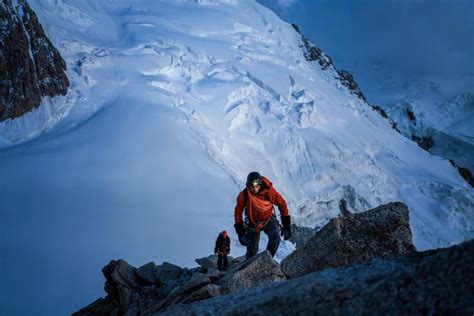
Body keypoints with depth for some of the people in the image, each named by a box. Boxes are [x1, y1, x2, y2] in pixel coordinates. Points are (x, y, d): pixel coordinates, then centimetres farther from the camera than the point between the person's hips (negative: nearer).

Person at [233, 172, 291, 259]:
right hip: (253, 223, 1)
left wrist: (286, 225, -11)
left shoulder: (268, 190, -24)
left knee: (275, 236, -30)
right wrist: (240, 231, -10)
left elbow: (282, 204, -12)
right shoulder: (243, 195, -20)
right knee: (252, 252, -2)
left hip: (268, 220, 0)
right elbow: (238, 213, -6)